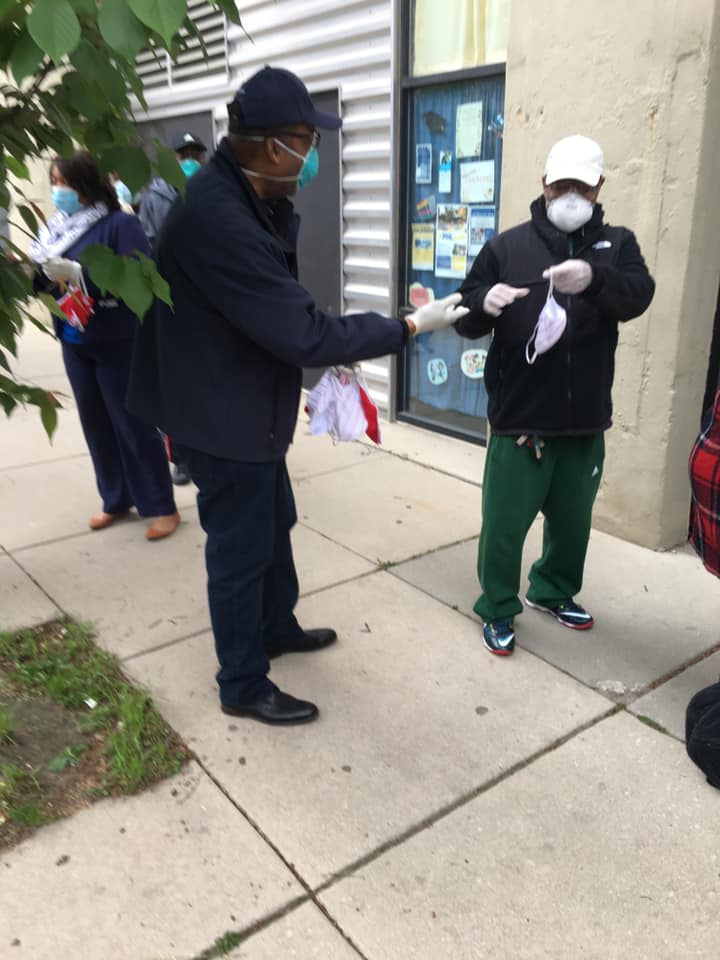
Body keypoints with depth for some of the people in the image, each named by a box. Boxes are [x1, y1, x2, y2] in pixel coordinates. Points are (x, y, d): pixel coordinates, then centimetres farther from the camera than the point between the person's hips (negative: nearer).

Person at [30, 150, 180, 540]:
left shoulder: (120, 224, -12)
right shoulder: (58, 226, 6)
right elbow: (43, 279, 8)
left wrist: (77, 274, -27)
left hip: (117, 344, -6)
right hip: (74, 343, 6)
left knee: (132, 424, 0)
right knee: (95, 424, 13)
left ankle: (162, 507, 13)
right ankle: (116, 499, 27)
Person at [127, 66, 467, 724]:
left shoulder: (241, 197, 4)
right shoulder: (219, 220, -31)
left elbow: (282, 314, 8)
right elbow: (305, 334, -30)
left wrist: (283, 209, -1)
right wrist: (410, 327, -21)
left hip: (247, 405, 10)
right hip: (225, 415, -10)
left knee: (273, 525, 24)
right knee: (241, 548, 6)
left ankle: (277, 627, 47)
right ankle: (243, 684, 26)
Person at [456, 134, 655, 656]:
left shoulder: (617, 243, 6)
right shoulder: (507, 246, 1)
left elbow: (638, 296, -14)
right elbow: (467, 320, -1)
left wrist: (595, 278, -35)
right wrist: (484, 302, -25)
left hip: (585, 418, 3)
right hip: (519, 416, -2)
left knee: (573, 519, 18)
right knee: (505, 522, 3)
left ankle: (553, 590, 42)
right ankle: (498, 609, 24)